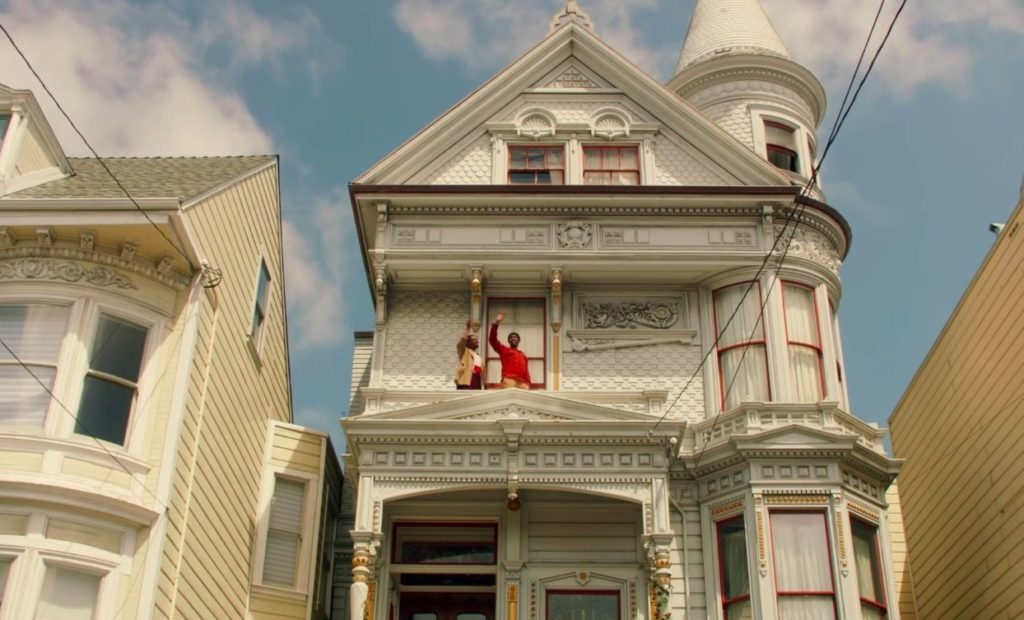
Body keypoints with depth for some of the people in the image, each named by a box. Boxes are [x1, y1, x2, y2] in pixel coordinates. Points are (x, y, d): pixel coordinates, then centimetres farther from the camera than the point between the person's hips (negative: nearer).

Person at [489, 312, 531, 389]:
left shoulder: (523, 355, 31)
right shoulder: (504, 350, 23)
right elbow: (493, 340, 10)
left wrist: (528, 384, 8)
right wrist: (496, 322, 2)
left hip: (523, 383, 4)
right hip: (509, 380, -4)